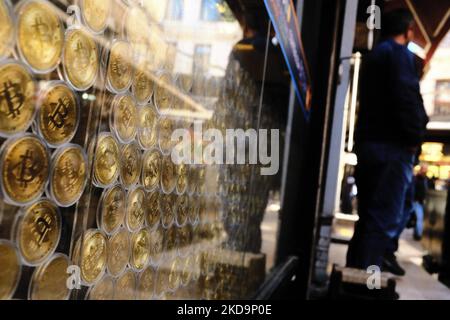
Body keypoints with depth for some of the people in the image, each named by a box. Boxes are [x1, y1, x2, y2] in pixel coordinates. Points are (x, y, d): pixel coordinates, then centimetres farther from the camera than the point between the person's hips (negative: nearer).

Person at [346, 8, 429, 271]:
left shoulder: (373, 56, 23)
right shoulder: (401, 53, -4)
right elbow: (406, 97, -17)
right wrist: (415, 137, -10)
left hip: (369, 143, 9)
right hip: (392, 146, -9)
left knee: (369, 218, 13)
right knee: (385, 220, -8)